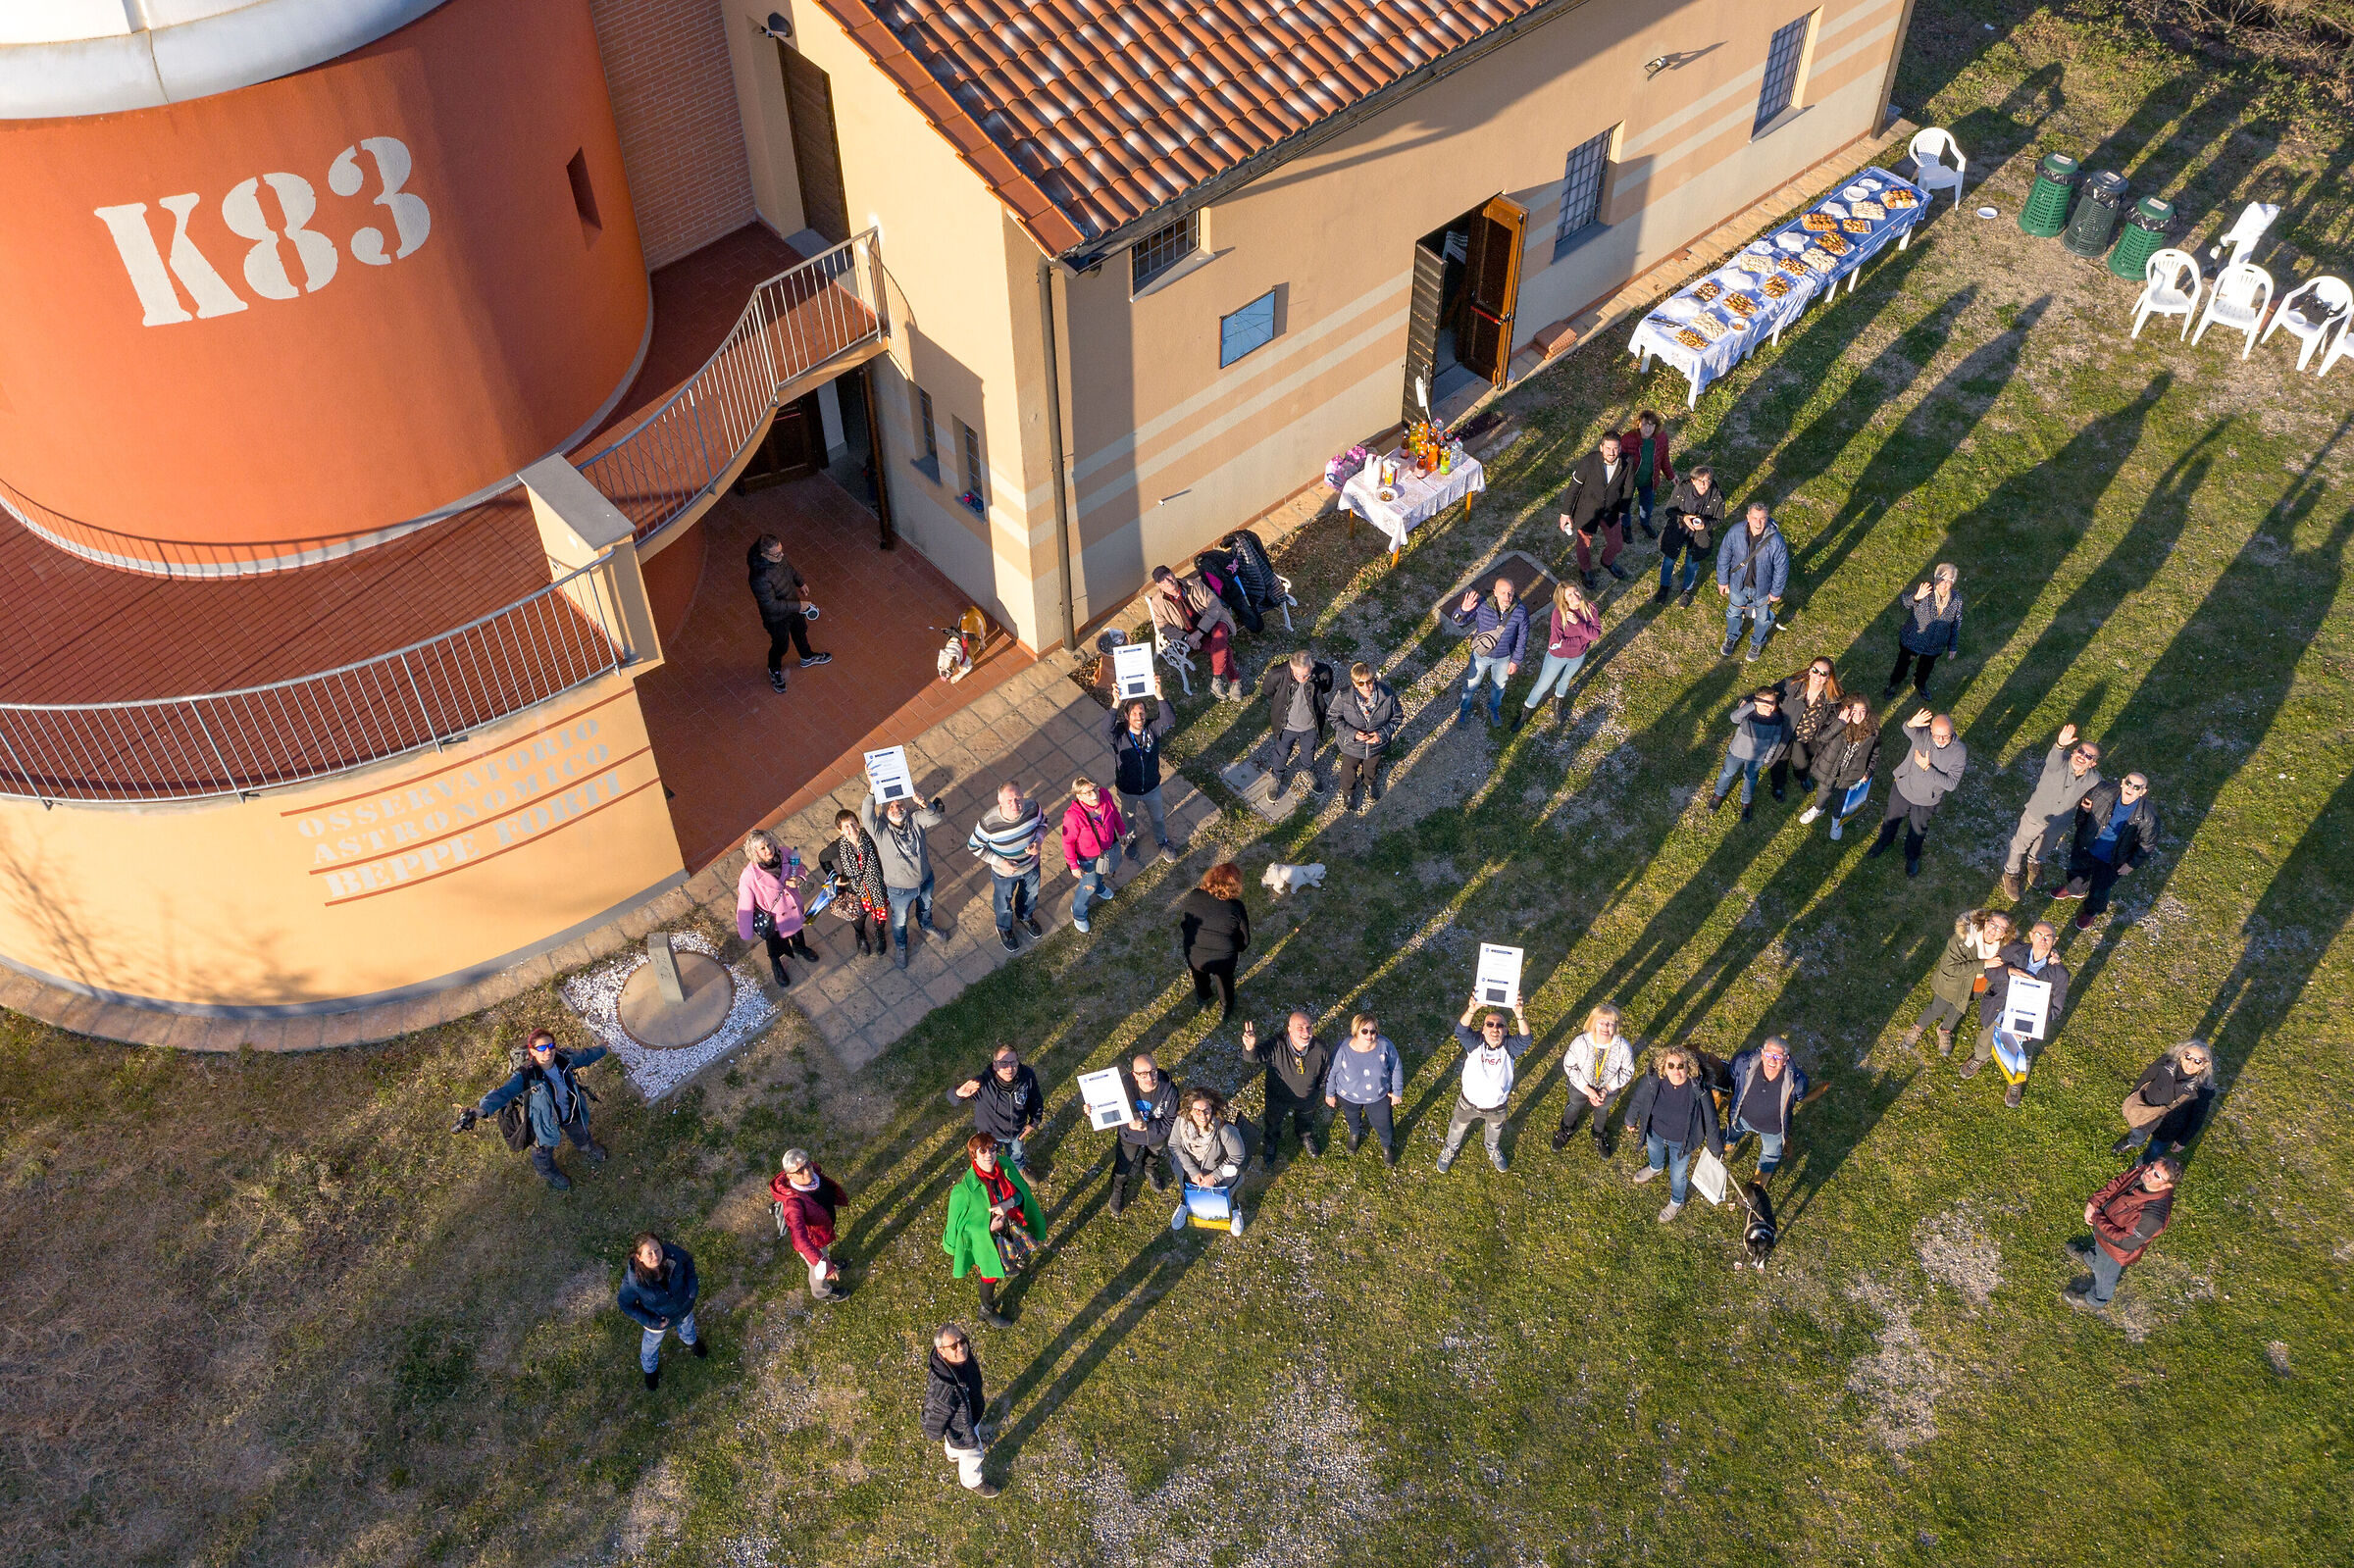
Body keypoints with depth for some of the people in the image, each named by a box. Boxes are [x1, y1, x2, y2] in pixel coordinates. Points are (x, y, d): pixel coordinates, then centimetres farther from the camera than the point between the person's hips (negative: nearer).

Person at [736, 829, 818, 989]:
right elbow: (745, 908, -25)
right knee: (775, 947, 28)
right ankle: (776, 966, 62)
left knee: (797, 930, 36)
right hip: (772, 920, -3)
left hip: (794, 907, 4)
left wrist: (798, 879, -27)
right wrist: (747, 933, -14)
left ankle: (799, 947, 71)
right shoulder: (749, 876, -38)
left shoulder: (784, 853, -27)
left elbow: (799, 868, -4)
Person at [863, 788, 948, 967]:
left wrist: (923, 805, -55)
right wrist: (872, 793, -65)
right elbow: (867, 817, -50)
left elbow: (936, 818, -35)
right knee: (900, 921, 25)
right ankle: (900, 947, 55)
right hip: (900, 889, -3)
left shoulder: (915, 819, -21)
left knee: (925, 907, 35)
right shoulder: (881, 831, -31)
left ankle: (926, 926, 69)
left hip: (925, 880, 3)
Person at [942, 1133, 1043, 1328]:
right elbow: (958, 1222, -22)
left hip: (1010, 1229, 4)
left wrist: (1008, 1204, -30)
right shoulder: (964, 1189, -35)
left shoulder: (1006, 1167, -21)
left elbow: (1022, 1192, -9)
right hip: (985, 1238, -4)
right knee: (991, 1274, 20)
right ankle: (987, 1311, 48)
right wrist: (989, 1227, -30)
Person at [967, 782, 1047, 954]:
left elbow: (1042, 822, -5)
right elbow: (974, 846, -20)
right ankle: (1004, 929, 59)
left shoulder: (1032, 808, -29)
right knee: (1004, 902, 25)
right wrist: (1000, 862, -27)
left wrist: (1037, 841, -24)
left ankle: (1025, 917, 67)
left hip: (1031, 865, 3)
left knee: (1030, 894, 33)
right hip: (1004, 872, -3)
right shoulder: (988, 822, -37)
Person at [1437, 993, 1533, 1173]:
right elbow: (1461, 1031, -48)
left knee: (1495, 1129, 33)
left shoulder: (1509, 1047, -26)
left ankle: (1493, 1149, 66)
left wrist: (1519, 1015, -68)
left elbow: (1525, 1038, -47)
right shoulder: (1474, 1043, -27)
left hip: (1497, 1105, 1)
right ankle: (1450, 1149, 60)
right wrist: (1472, 1010, -69)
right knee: (1458, 1128, 28)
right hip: (1469, 1103, -1)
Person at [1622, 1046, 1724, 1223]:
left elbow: (1710, 1122, -20)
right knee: (1654, 1153, 36)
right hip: (1655, 1132, 2)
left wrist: (1717, 1149, -8)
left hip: (1680, 1142, -2)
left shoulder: (1699, 1092, -35)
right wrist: (1631, 1121, 8)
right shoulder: (1652, 1081, -30)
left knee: (1677, 1175, 22)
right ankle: (1656, 1168, 73)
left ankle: (1677, 1202, 54)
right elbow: (1637, 1101, -9)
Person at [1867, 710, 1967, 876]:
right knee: (1892, 818, 27)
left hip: (1926, 800, -1)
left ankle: (1912, 857, 53)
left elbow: (1951, 784, -29)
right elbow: (1907, 729, -42)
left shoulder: (1959, 752, -28)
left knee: (1918, 830, 24)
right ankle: (1884, 841, 59)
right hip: (1902, 786, 1)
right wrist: (1912, 723, -65)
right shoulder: (1923, 733, -25)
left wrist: (1927, 768, -36)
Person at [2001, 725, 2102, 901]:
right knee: (2020, 845, 21)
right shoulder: (2059, 763, -36)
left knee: (2044, 847, 32)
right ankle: (2011, 873, 50)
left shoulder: (2094, 780, -23)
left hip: (2059, 825, 3)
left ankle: (2034, 863, 65)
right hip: (2035, 816, -3)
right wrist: (2060, 745, -82)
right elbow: (2052, 760, -62)